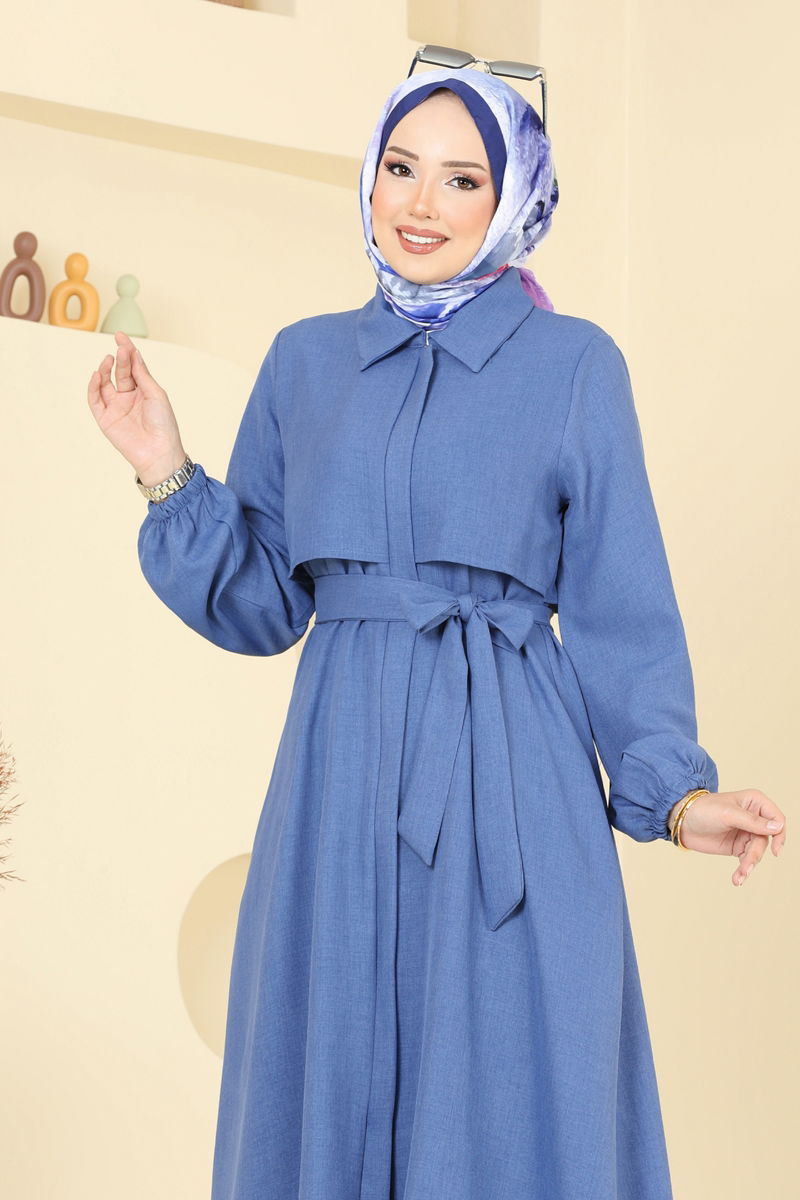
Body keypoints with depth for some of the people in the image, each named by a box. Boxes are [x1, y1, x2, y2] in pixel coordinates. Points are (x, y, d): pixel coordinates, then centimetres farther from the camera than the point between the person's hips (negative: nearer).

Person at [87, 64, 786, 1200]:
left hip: (509, 780, -2)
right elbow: (261, 604, 11)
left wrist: (674, 790, -8)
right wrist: (168, 475, -1)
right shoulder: (305, 360, 11)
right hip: (342, 773, 3)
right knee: (327, 1104, 9)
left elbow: (619, 612, 2)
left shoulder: (574, 363, 2)